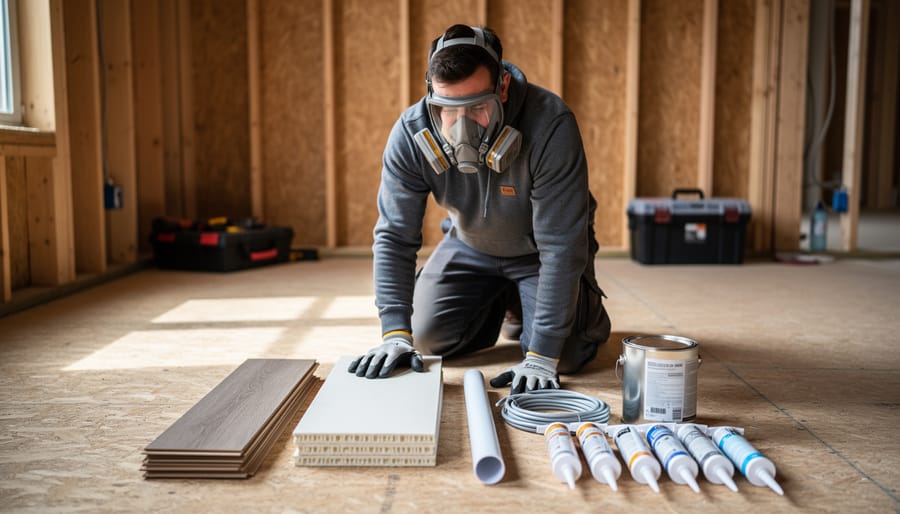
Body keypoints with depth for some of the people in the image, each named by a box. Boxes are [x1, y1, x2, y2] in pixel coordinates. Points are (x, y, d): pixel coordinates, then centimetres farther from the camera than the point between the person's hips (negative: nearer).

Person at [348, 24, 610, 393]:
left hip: (539, 248, -3)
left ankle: (585, 307, 18)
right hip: (470, 244, 4)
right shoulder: (410, 134, -26)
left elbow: (560, 247, -35)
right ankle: (502, 303, 25)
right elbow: (395, 237, -20)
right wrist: (395, 332, -29)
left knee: (563, 357, -19)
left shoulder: (551, 126, -37)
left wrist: (542, 355, -36)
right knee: (428, 340, -4)